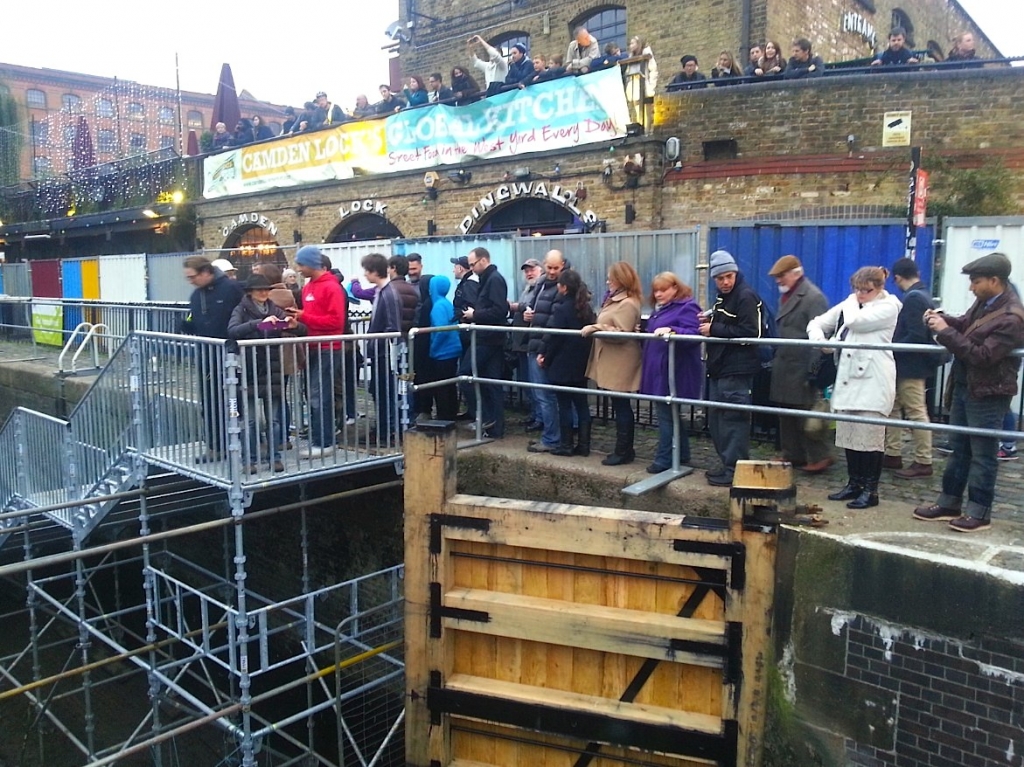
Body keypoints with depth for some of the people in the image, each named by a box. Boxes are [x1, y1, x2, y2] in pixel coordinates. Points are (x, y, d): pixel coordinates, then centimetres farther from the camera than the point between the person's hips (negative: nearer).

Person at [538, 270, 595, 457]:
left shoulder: (561, 308, -15)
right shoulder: (585, 307, 7)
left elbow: (554, 337, -16)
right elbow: (588, 332, 11)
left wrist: (546, 358, -2)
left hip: (562, 364, -7)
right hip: (581, 363, 7)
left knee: (564, 405, 1)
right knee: (581, 403, 9)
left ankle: (566, 445, 7)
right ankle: (583, 445, 13)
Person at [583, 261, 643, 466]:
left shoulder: (627, 304, -17)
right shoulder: (617, 299, 16)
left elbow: (621, 334, -24)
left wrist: (596, 328, -24)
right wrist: (595, 327, 11)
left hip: (620, 364, -11)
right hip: (612, 362, 11)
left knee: (621, 407, -3)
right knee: (621, 406, 14)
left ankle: (623, 451, 4)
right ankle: (625, 449, 21)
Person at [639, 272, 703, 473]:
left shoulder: (687, 307, -11)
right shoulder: (659, 309, 18)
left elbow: (692, 334, -24)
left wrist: (671, 331, -37)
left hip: (673, 373, -10)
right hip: (659, 371, 10)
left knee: (666, 414, -5)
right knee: (669, 413, 16)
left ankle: (665, 459, 3)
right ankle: (681, 455, 27)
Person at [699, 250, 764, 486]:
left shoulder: (746, 296, -12)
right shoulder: (723, 297, 18)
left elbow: (748, 332, -22)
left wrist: (714, 329, -17)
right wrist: (709, 322, 7)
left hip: (737, 369, -10)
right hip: (720, 367, 10)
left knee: (734, 420, -6)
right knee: (716, 420, 14)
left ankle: (735, 471, 1)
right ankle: (727, 464, 25)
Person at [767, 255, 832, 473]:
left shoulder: (813, 297, -12)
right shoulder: (786, 296, 16)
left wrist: (815, 371, -20)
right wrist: (776, 359, 14)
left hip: (803, 369, -9)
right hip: (785, 367, 9)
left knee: (807, 415, -4)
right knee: (787, 415, 13)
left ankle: (820, 456, 7)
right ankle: (793, 455, 22)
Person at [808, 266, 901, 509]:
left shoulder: (888, 307, -2)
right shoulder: (849, 305, 17)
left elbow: (856, 321, -16)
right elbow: (816, 323, 17)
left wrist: (854, 302, 4)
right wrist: (818, 337, -5)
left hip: (872, 383, -7)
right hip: (848, 380, 7)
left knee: (869, 437, -5)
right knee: (849, 436, 10)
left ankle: (871, 490, 3)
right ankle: (854, 483, 21)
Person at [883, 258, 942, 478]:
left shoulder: (913, 298, -17)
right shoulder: (921, 295, 12)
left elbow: (916, 337, -24)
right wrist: (893, 346, 14)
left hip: (911, 365, -10)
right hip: (907, 364, 10)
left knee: (916, 413, -2)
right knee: (893, 409, 14)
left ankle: (923, 462, 6)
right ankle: (893, 455, 21)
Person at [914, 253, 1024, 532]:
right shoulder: (984, 301, 3)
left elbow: (982, 356, -27)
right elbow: (965, 325, 19)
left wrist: (946, 332, -25)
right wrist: (942, 319, -1)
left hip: (987, 393, -9)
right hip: (963, 386, 9)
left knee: (983, 454, 2)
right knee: (959, 448, 15)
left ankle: (979, 512, 13)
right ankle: (949, 503, 25)